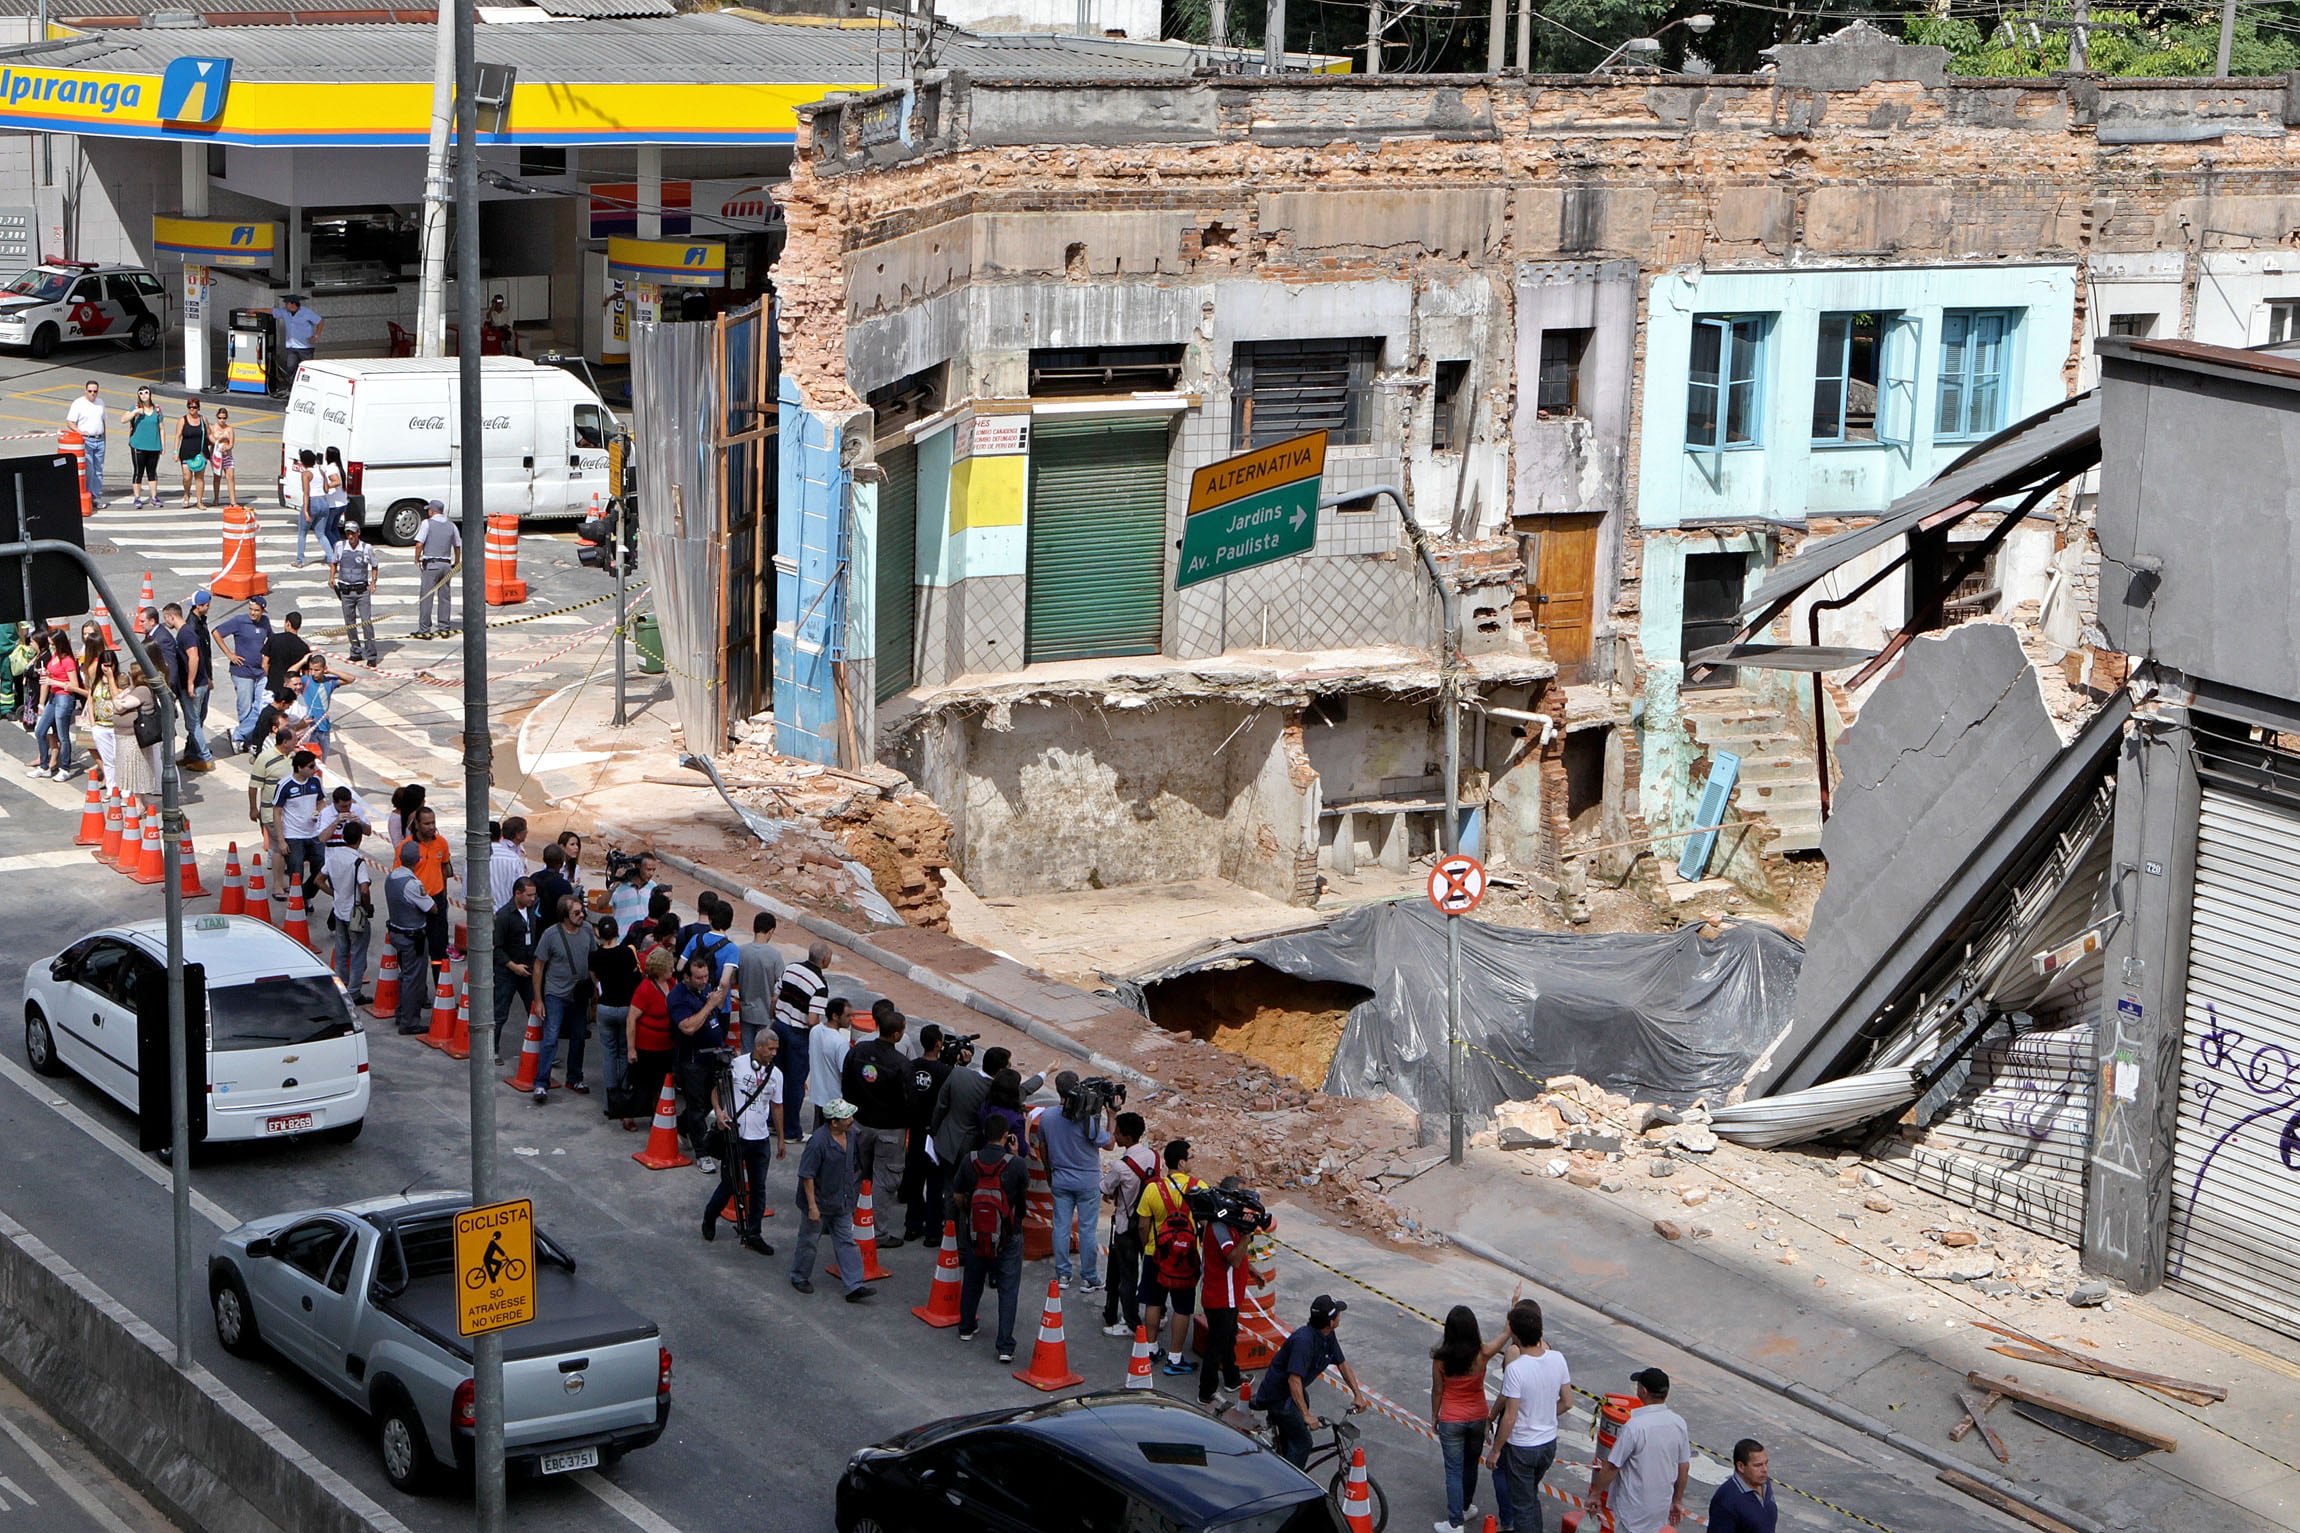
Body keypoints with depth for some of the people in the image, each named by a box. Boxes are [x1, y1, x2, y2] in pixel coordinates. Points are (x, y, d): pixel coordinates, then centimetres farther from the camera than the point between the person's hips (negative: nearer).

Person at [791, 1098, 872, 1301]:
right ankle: (800, 1277, 30)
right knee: (809, 1241, 11)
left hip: (842, 1205, 7)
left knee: (847, 1243, 4)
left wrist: (850, 1200, 21)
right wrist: (812, 1206, -22)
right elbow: (807, 1176, -22)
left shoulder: (849, 1136, 0)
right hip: (819, 1204, -7)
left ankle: (855, 1286, 3)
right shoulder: (818, 1141, -25)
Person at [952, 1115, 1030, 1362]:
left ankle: (966, 1328, 41)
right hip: (1008, 1238, -3)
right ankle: (1005, 1346, -3)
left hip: (975, 1233, 3)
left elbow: (958, 1196, -1)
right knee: (1008, 1289, 3)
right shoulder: (1016, 1164, -18)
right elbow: (1026, 1190, 2)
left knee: (972, 1281, 24)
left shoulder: (970, 1160, -11)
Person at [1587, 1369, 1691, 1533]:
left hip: (1635, 1509, -6)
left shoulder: (1634, 1426, -24)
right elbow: (1684, 1467, 5)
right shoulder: (1679, 1424, -5)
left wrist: (1595, 1494, -3)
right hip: (1662, 1505, 6)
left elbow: (1611, 1467, -17)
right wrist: (1677, 1501, 17)